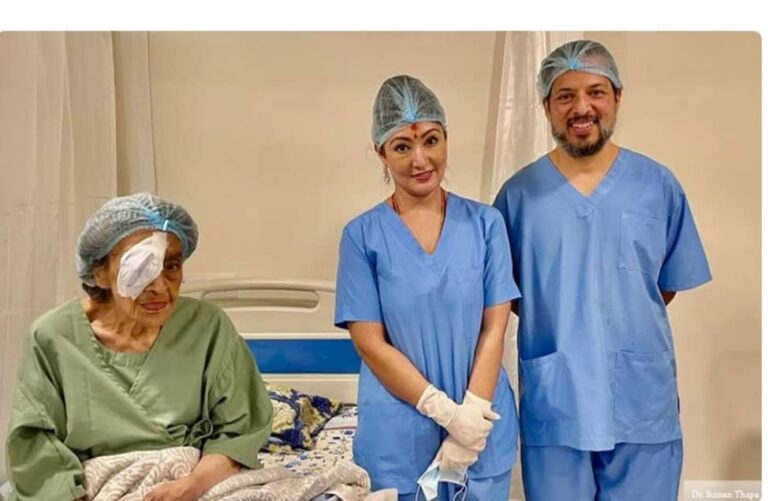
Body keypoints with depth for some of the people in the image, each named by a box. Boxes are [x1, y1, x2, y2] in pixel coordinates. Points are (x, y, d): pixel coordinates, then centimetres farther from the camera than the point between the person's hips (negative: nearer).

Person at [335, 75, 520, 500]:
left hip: (483, 429, 1)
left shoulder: (485, 223, 0)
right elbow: (371, 344, -8)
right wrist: (447, 413, -14)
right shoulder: (363, 235, -5)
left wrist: (472, 414, -12)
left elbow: (494, 328, -2)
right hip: (397, 438, -1)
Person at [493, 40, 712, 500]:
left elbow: (670, 283, 10)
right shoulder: (518, 193, -1)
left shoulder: (659, 185, 1)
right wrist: (558, 324, 0)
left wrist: (628, 324, 5)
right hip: (552, 404, 0)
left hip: (643, 403, 1)